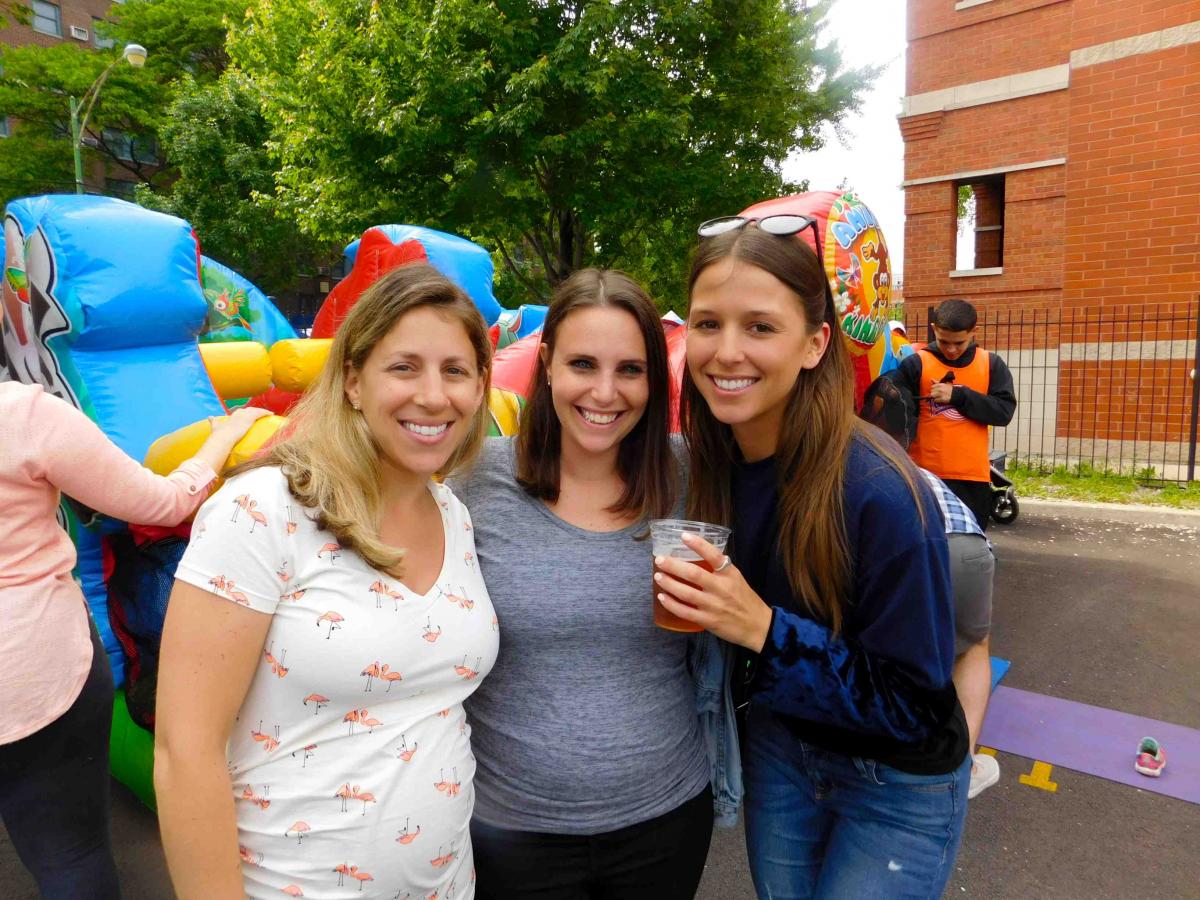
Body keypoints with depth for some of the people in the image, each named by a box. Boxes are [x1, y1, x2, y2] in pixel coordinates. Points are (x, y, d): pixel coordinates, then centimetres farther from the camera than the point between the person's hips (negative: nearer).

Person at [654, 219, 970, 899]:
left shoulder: (880, 492, -31)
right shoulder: (707, 464, -13)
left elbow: (914, 704, -23)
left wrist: (765, 629, -33)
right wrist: (694, 609, -16)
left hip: (897, 789, -5)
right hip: (779, 751, 5)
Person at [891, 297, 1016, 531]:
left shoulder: (991, 364, 5)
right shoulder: (915, 364, -2)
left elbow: (1004, 411, -4)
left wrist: (957, 395, -13)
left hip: (973, 476, 3)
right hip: (926, 473, -2)